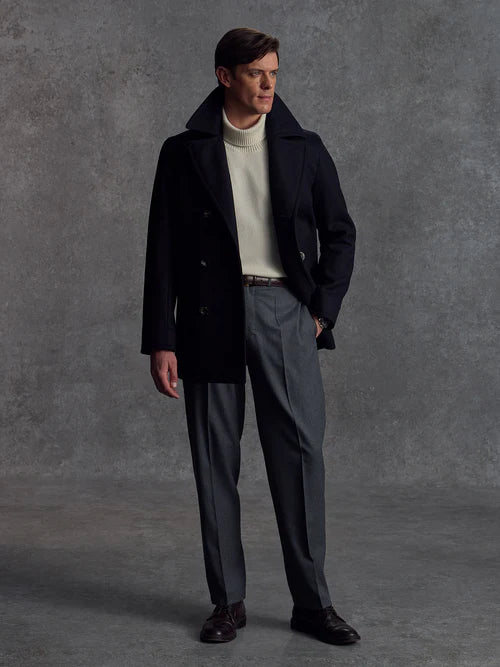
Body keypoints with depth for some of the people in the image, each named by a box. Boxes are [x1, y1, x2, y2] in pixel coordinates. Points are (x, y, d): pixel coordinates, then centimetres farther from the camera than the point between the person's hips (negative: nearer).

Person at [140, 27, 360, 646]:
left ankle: (312, 601, 8)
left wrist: (322, 310, 4)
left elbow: (339, 232, 14)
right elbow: (162, 251, 2)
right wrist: (161, 340, -3)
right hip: (210, 313, 0)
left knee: (300, 452, -3)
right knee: (215, 461, 4)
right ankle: (227, 601, 16)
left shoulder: (303, 148, 8)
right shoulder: (184, 152, 4)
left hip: (284, 310, 1)